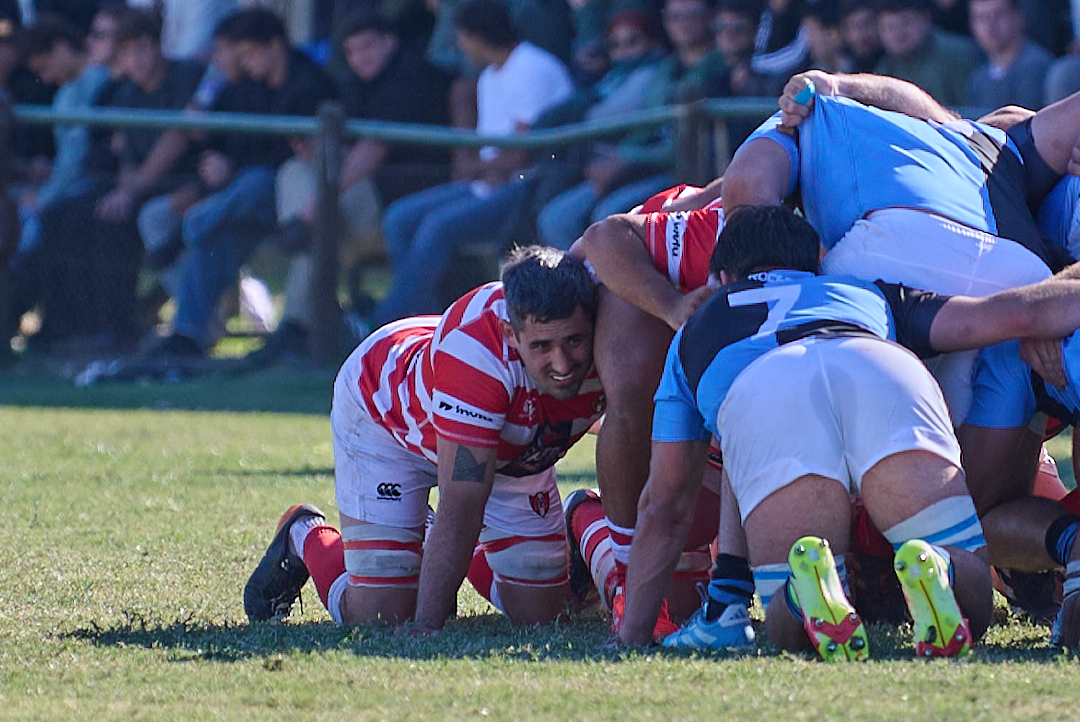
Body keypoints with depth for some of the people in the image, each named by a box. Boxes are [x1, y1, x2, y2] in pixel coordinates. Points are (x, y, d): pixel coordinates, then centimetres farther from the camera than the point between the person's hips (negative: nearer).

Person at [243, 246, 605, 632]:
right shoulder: (476, 350, -46)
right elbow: (461, 509, -45)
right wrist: (426, 627, -46)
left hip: (510, 449, 5)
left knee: (539, 613, 0)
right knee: (382, 617, -9)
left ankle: (455, 549, 31)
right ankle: (304, 537, 24)